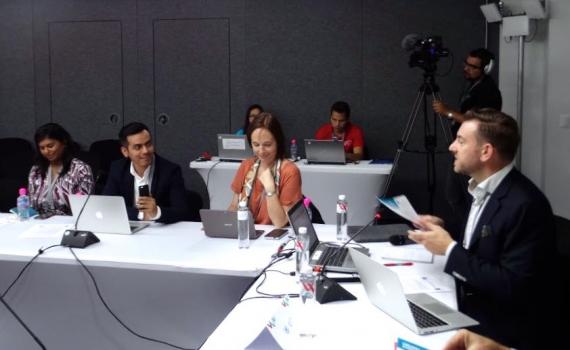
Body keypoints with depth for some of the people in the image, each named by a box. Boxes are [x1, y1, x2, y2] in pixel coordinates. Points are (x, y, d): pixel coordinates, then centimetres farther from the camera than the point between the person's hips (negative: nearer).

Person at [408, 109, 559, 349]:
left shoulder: (525, 204, -23)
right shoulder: (481, 189, 5)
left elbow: (512, 286, -25)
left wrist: (449, 249, -21)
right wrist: (444, 231, -1)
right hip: (472, 315, 8)